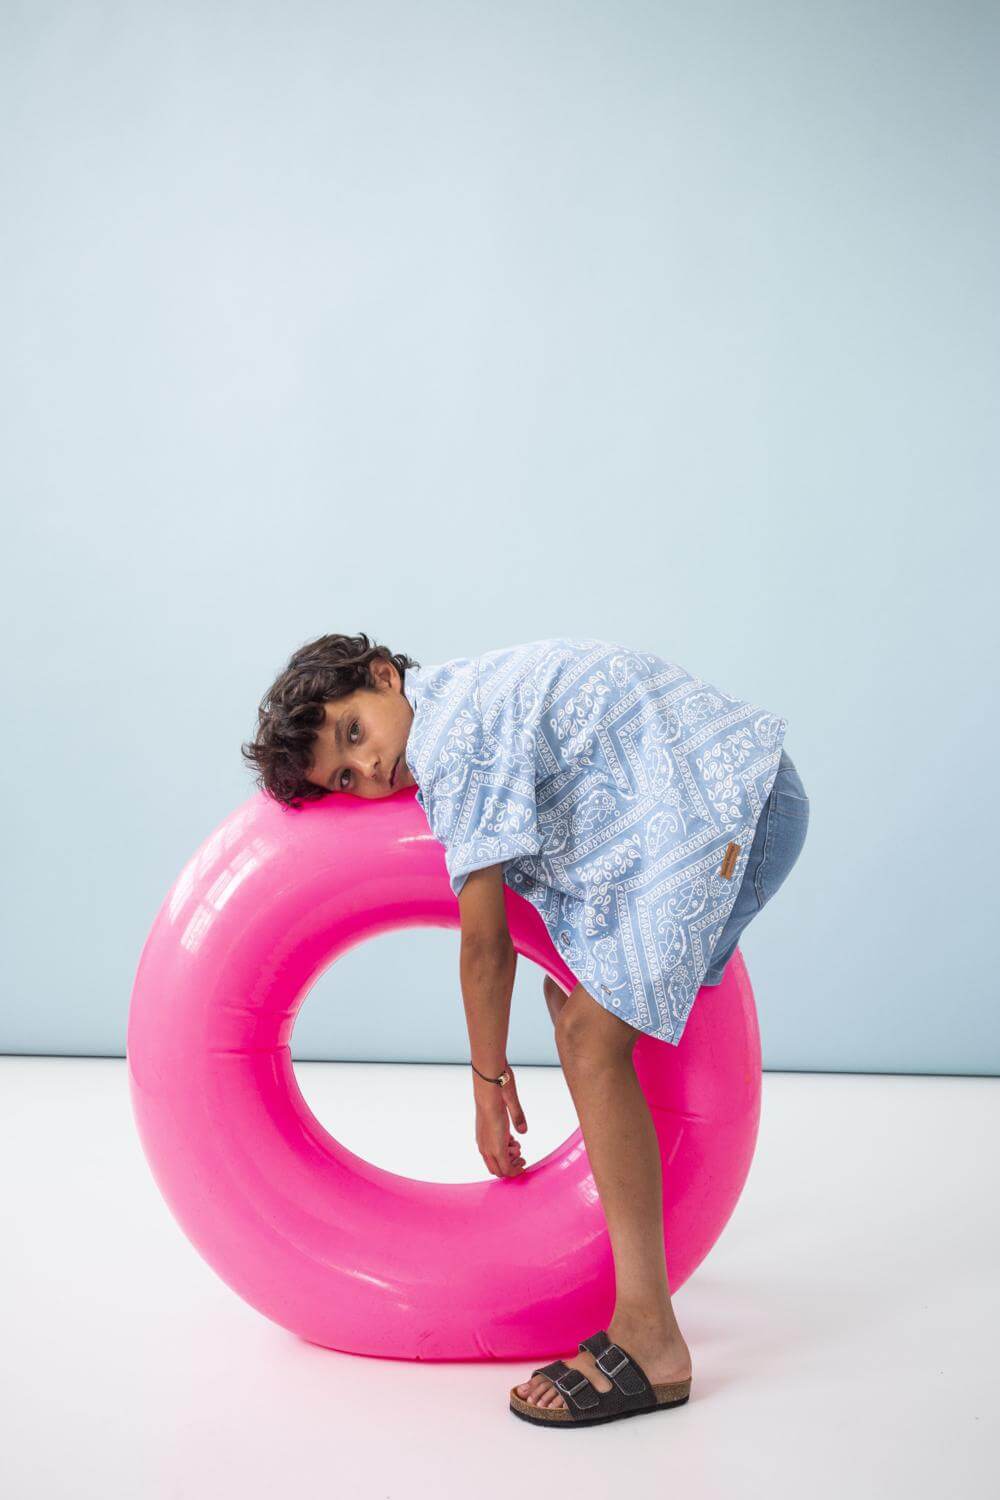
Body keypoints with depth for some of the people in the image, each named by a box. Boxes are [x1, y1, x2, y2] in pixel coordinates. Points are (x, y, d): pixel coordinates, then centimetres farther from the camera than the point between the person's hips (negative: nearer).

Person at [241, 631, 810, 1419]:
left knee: (594, 1041, -14)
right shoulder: (470, 696, 14)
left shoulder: (455, 738, -14)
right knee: (575, 992, 18)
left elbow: (485, 942, -9)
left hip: (729, 808, -10)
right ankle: (627, 1226, 31)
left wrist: (491, 1076, 2)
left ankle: (650, 1335, -13)